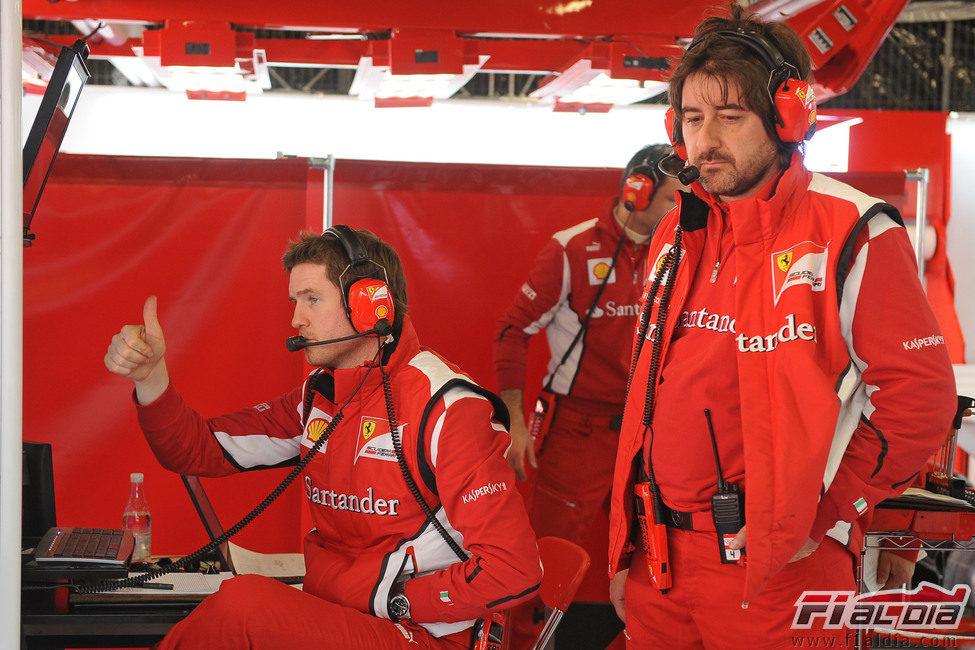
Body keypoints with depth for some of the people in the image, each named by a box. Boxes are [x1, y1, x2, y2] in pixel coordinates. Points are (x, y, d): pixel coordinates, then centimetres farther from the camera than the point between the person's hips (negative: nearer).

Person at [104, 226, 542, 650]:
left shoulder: (446, 407, -16)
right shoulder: (317, 400, 10)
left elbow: (512, 570, -21)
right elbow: (201, 450, 10)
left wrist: (388, 599, -15)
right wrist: (150, 376, -7)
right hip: (330, 613, 7)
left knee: (243, 604, -26)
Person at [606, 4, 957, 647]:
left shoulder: (854, 235, -9)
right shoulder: (678, 234, 11)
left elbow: (921, 396, -11)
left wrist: (822, 515, -13)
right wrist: (626, 550, 16)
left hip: (779, 570, -6)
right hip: (662, 558, 6)